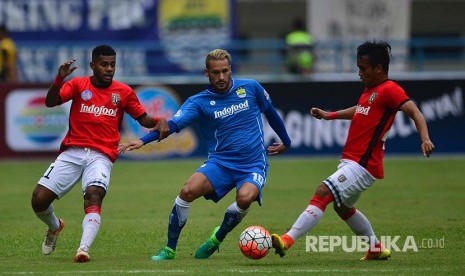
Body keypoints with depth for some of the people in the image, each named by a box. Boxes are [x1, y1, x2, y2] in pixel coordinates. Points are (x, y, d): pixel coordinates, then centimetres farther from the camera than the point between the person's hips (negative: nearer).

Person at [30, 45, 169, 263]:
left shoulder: (123, 92, 8)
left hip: (101, 156, -1)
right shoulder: (78, 85, 5)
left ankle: (84, 248, -45)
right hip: (72, 152, 1)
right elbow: (50, 102, -8)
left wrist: (158, 121, -8)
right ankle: (54, 226, 28)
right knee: (39, 199, -7)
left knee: (94, 194, -31)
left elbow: (142, 118, 14)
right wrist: (60, 79, -27)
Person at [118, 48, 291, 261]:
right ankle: (169, 249, -8)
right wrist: (142, 141, -33)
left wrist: (286, 142, 31)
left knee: (245, 197, -32)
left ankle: (216, 239, -3)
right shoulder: (199, 102, -3)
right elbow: (174, 124, -17)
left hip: (254, 164, 0)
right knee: (188, 190, -25)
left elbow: (270, 112, 19)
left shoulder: (251, 88, 1)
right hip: (220, 162, 1)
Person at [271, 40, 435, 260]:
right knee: (343, 208, 26)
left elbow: (414, 112, -24)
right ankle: (377, 249, 38)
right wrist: (329, 115, 36)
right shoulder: (370, 89, 14)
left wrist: (425, 139, -40)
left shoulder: (390, 90, -14)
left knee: (323, 193, -22)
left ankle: (287, 240, -28)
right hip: (350, 161, 11)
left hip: (363, 166, -11)